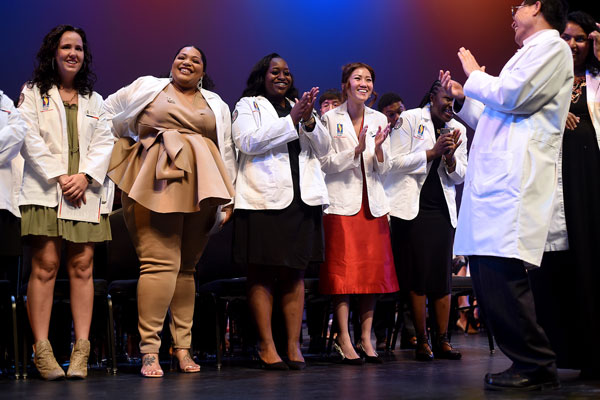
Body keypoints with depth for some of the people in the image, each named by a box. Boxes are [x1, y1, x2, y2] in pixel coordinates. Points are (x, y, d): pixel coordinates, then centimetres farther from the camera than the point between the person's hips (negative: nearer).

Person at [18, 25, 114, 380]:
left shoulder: (95, 100, 20)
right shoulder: (34, 93, 11)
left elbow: (104, 142, 10)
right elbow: (30, 139, 0)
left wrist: (85, 176, -7)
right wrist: (59, 177, -11)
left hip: (86, 190, 3)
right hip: (46, 190, -2)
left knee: (82, 267, -3)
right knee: (45, 266, -9)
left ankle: (81, 350, -3)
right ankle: (42, 349, -7)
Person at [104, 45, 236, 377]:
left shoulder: (217, 105, 22)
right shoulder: (146, 87, 15)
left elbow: (227, 153, 18)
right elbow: (107, 118, 21)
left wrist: (227, 200, 11)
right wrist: (131, 147, 13)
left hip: (199, 189, 3)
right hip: (157, 185, -3)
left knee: (186, 267, 4)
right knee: (160, 263, -14)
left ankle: (183, 347, 8)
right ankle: (149, 350, -14)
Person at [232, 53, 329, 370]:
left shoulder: (300, 106, 22)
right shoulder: (247, 106, 8)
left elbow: (323, 149, 13)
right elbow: (248, 142, -10)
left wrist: (309, 121, -6)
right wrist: (291, 120, -12)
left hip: (302, 199, 5)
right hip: (263, 200, -4)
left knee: (295, 273, 4)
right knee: (261, 275, -5)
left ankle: (294, 346, 6)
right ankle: (266, 346, -1)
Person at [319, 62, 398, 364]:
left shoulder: (379, 120, 13)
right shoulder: (330, 118, 2)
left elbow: (383, 170, 10)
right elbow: (326, 164, -5)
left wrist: (379, 148, -10)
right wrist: (356, 150, -17)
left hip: (373, 203, 4)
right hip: (342, 203, -4)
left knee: (373, 271, 2)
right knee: (343, 271, -7)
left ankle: (366, 338, 9)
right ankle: (343, 339, -1)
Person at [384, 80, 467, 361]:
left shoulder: (458, 130, 12)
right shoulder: (409, 119, 0)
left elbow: (460, 177, 12)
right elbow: (395, 161, -8)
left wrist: (451, 158, -8)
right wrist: (432, 152, -14)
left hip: (442, 209, 4)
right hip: (412, 208, -4)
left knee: (443, 276, 1)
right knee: (418, 275, -4)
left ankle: (442, 340, 7)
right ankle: (421, 341, 3)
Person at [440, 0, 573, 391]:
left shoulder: (551, 46, 0)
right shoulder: (529, 53, 29)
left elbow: (510, 97, -14)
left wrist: (475, 76, 1)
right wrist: (463, 98, 27)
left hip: (515, 178, -10)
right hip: (494, 177, 10)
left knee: (501, 274, -18)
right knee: (486, 274, 6)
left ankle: (536, 366, -10)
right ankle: (528, 362, 12)